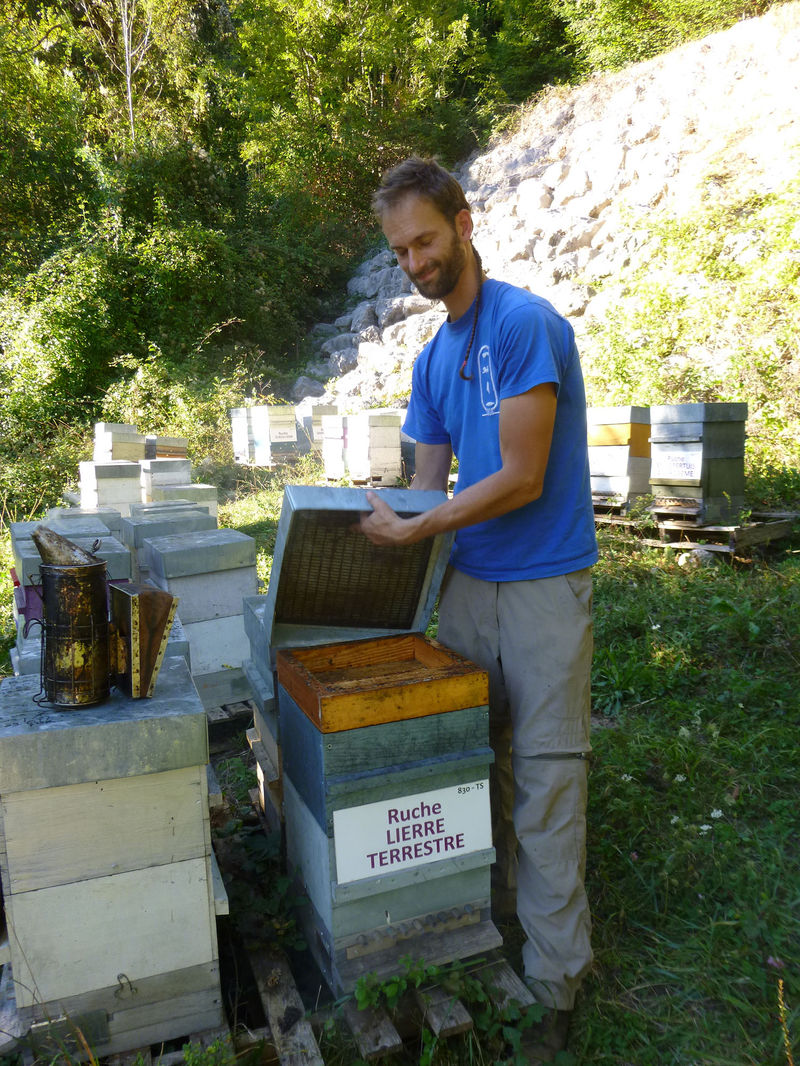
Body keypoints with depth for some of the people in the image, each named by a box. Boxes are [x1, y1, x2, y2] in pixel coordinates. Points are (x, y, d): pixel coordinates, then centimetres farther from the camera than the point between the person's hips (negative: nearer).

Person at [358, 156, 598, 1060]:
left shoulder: (527, 325, -12)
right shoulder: (432, 359, 12)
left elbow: (520, 482, -17)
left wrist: (411, 530, -12)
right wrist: (383, 521, 1)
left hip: (543, 586, -6)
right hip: (466, 580, 7)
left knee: (545, 782, 2)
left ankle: (555, 984, 17)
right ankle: (485, 912, 35)